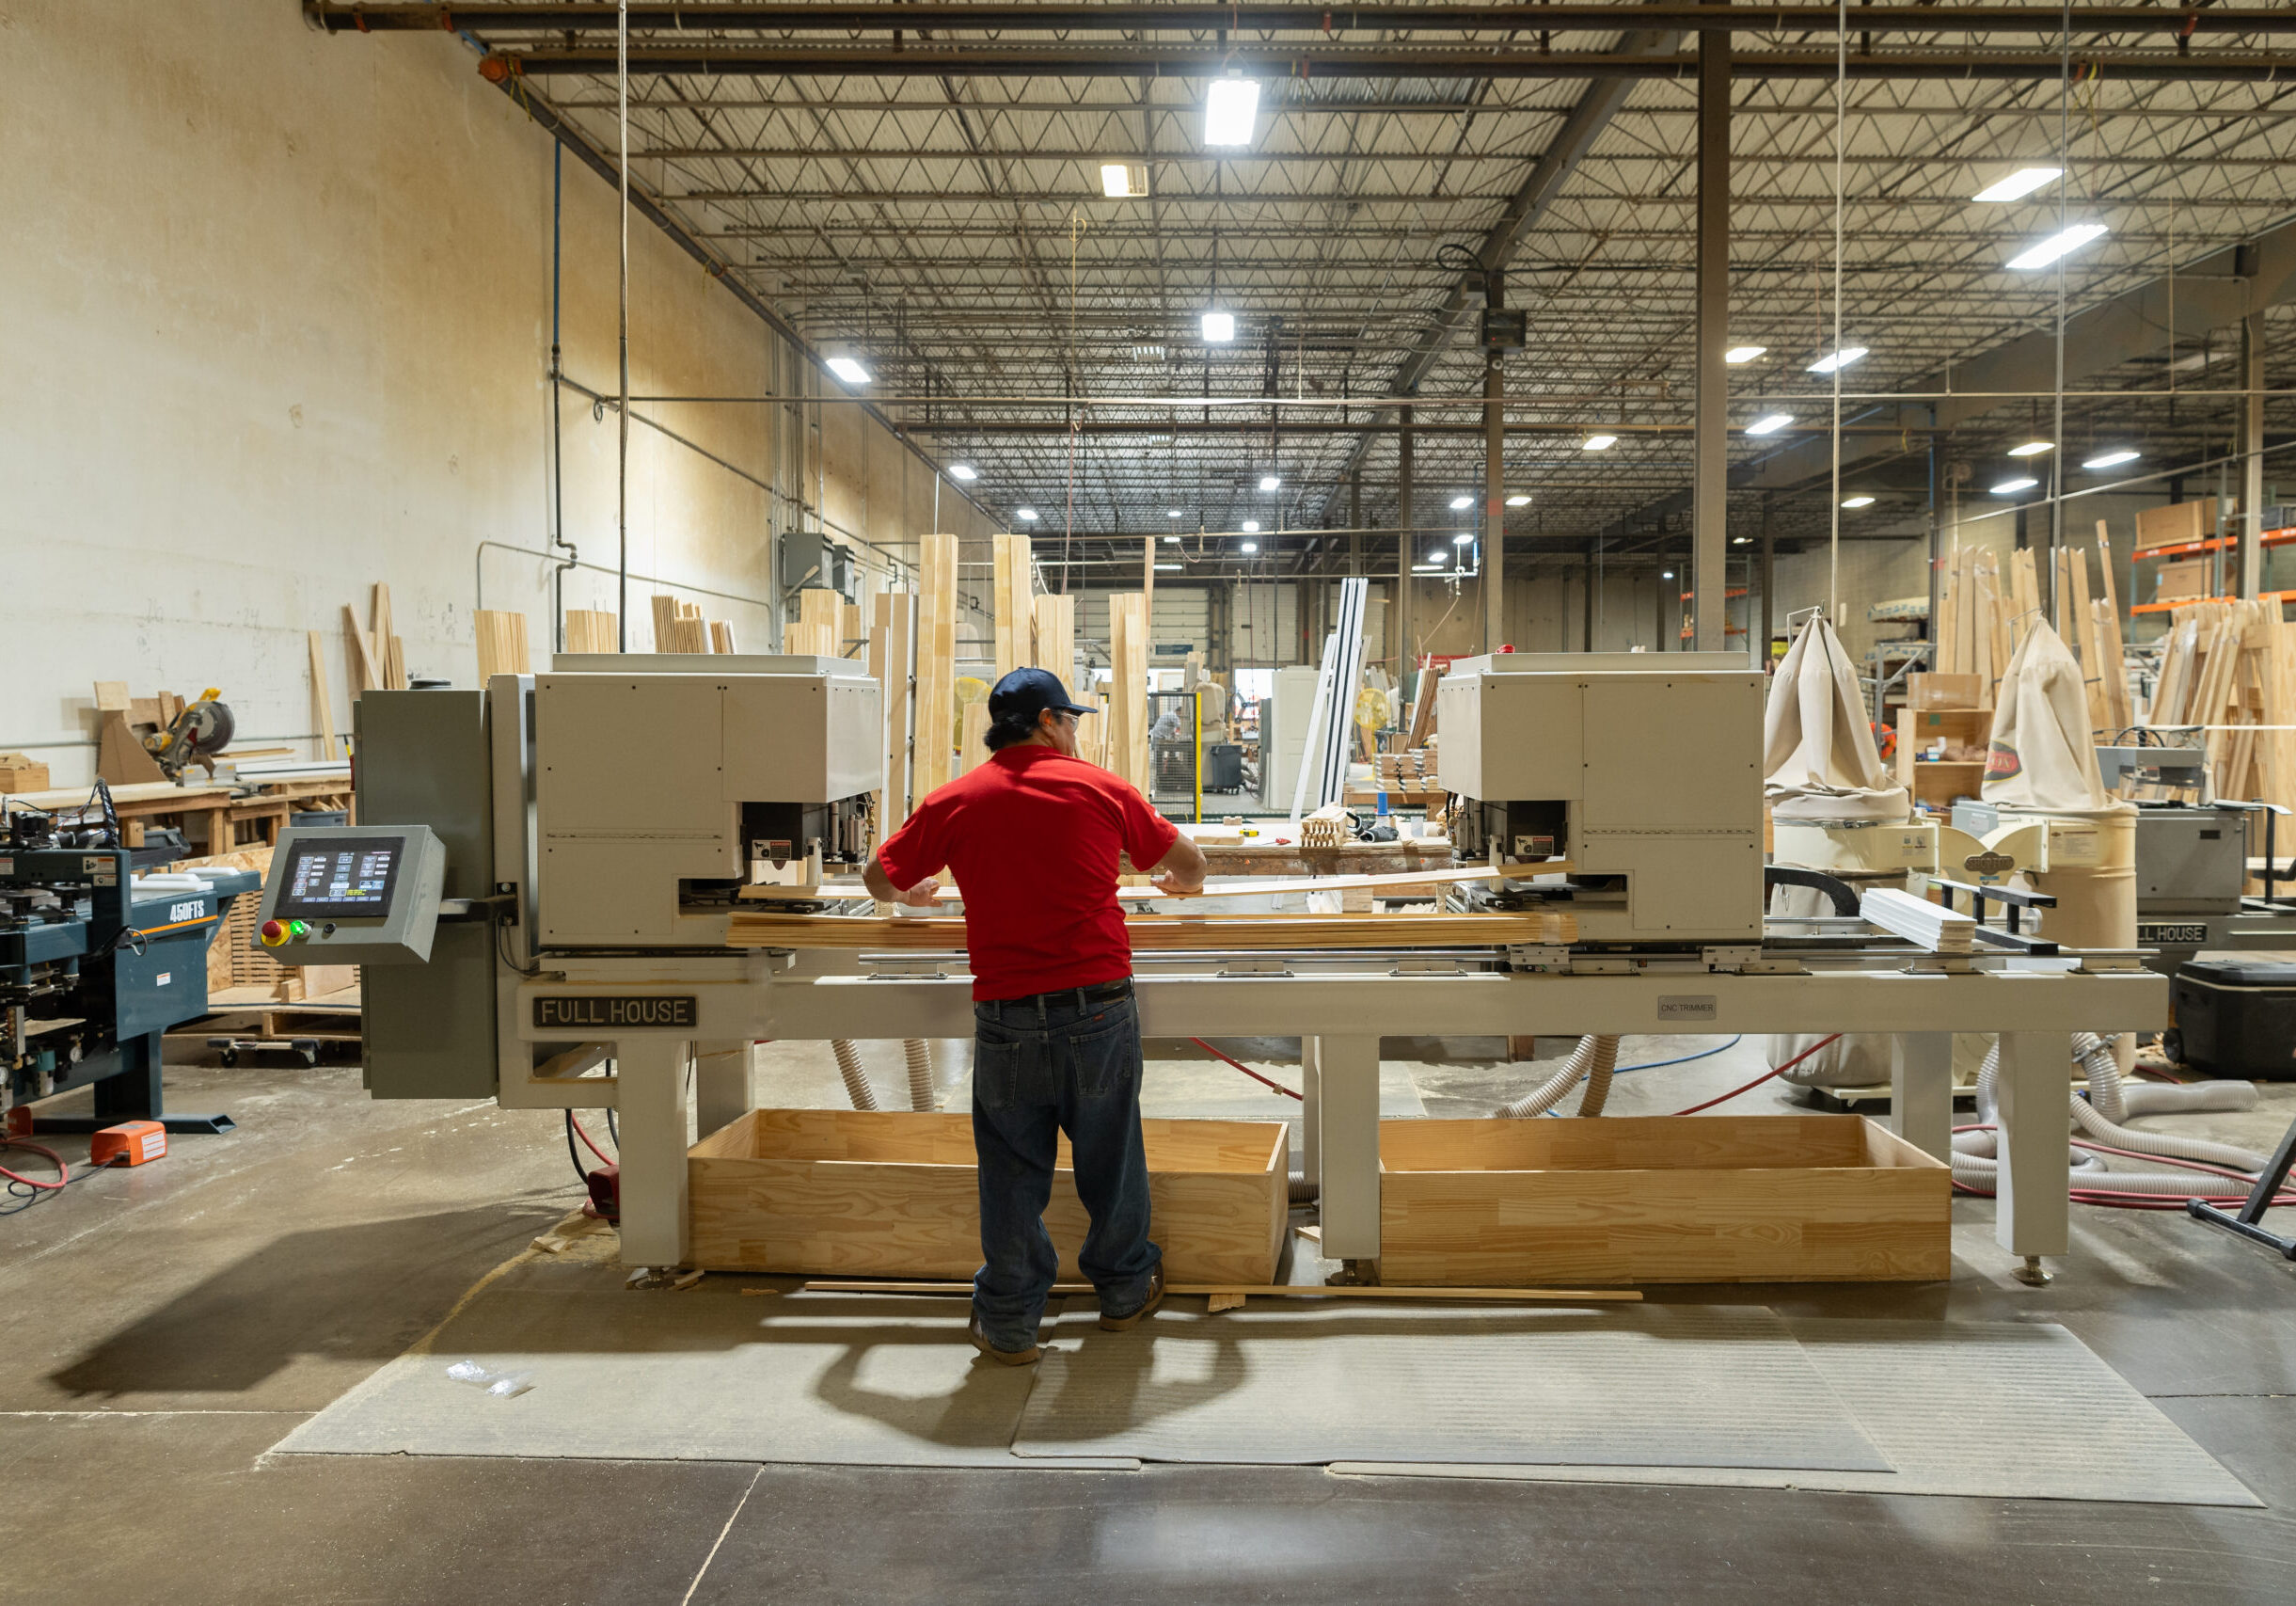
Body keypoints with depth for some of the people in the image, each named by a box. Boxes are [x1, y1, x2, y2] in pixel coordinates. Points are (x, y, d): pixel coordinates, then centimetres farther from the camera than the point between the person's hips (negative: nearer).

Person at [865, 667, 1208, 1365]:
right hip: (1099, 1008, 0)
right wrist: (1182, 882, 35)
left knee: (1013, 1171, 11)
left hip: (1006, 1018, 0)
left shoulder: (955, 801, 2)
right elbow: (1188, 862, 12)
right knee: (1110, 1157, 17)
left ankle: (1009, 1321, 20)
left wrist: (911, 893, 36)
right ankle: (1125, 1288, 35)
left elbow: (878, 878, 13)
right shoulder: (1099, 787, 2)